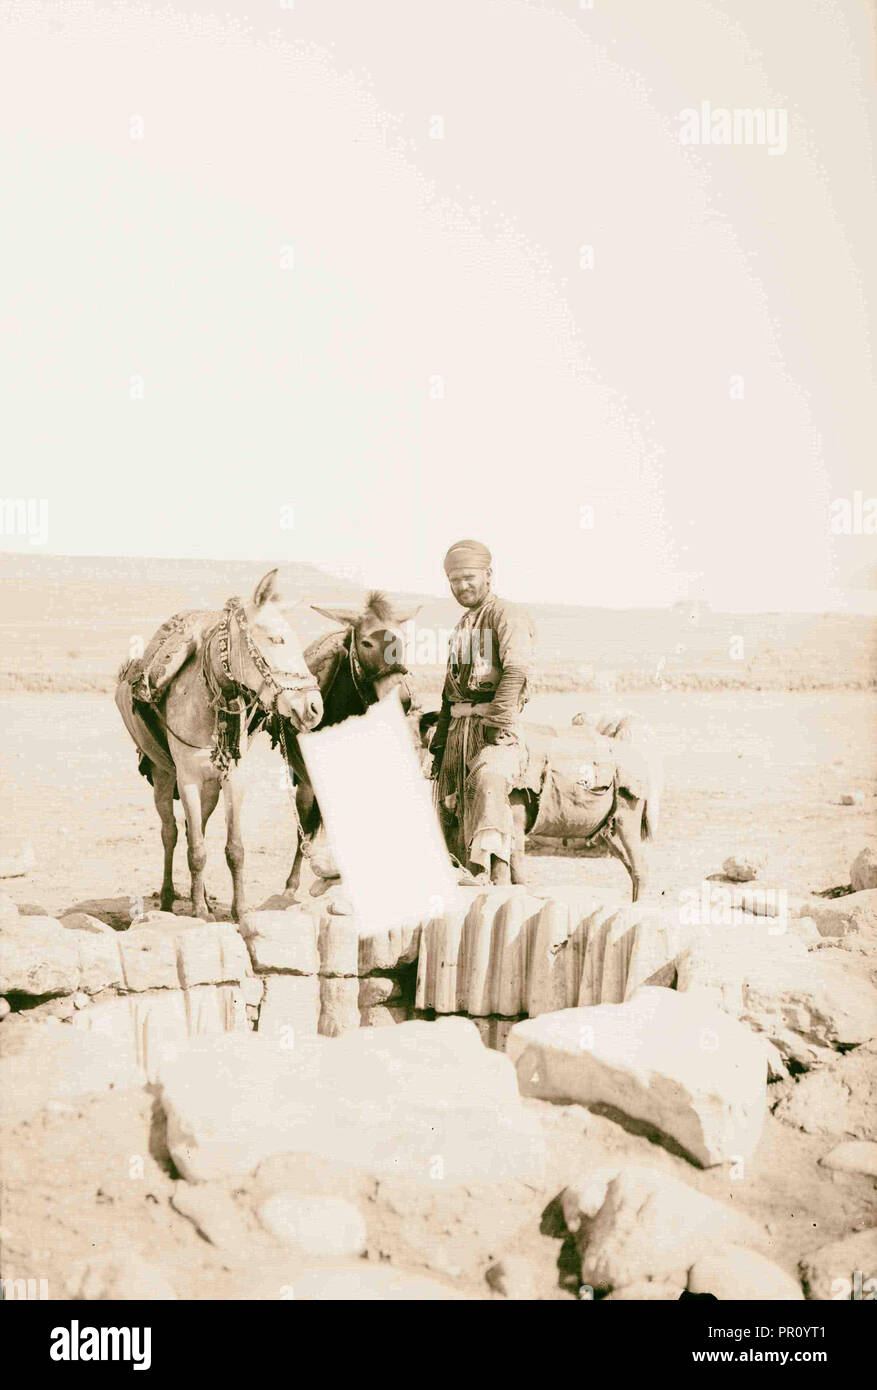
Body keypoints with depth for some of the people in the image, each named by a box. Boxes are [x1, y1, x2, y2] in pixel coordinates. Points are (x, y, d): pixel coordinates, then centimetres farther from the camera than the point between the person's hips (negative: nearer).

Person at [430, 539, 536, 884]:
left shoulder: (507, 615, 0)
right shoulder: (462, 627, 26)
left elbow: (517, 669, -18)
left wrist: (498, 720, -27)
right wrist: (440, 743, 23)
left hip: (496, 729, -9)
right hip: (459, 728, 9)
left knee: (488, 780, -35)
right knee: (450, 804, 5)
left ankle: (498, 871, -54)